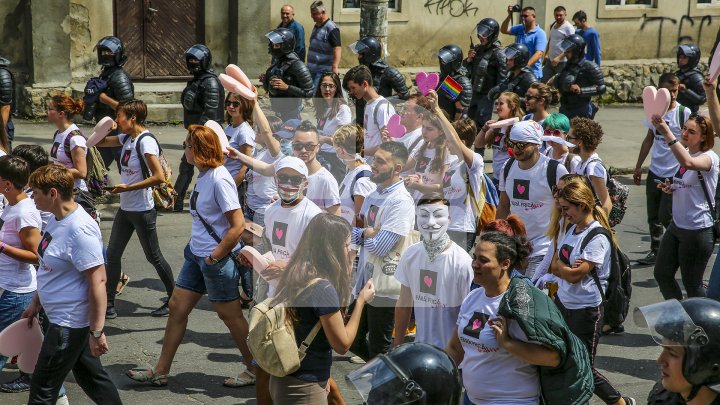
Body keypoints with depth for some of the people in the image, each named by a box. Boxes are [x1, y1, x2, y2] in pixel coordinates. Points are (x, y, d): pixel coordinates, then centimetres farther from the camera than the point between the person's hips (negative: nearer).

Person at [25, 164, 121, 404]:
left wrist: (97, 332, -26)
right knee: (89, 374, 21)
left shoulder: (79, 230, -26)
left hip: (70, 323, -10)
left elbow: (98, 281, -27)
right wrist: (36, 304, 24)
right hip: (61, 318, 10)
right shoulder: (57, 219, 5)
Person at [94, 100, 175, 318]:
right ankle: (109, 303, 15)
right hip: (125, 208, 8)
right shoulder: (126, 138, 6)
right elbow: (98, 142, 19)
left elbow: (159, 177, -26)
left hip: (142, 210, -8)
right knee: (112, 254, 8)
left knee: (153, 257, 4)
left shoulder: (146, 141, -19)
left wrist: (127, 188, -24)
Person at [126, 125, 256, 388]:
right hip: (196, 255, 10)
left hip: (218, 260, -9)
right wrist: (197, 247, 13)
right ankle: (160, 372, 22)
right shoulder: (204, 176, 6)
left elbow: (238, 225, -24)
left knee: (230, 315, 4)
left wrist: (215, 256, -18)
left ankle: (256, 370, 21)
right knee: (177, 307, 12)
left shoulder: (219, 179, -22)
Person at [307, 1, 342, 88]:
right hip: (312, 69, 9)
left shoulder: (331, 28, -14)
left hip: (323, 71, -9)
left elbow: (338, 49, -24)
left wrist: (335, 67, -37)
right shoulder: (316, 26, 15)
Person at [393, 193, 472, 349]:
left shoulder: (462, 262, -19)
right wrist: (397, 345, 11)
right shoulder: (410, 254, -4)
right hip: (419, 347, 5)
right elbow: (404, 303, 7)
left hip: (451, 348, -4)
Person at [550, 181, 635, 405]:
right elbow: (554, 266, 7)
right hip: (562, 303, 8)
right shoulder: (572, 229, 7)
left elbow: (575, 275, -22)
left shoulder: (597, 238, -18)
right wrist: (567, 268, -15)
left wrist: (557, 266, -3)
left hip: (585, 310, -8)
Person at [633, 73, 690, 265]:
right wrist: (638, 166, 18)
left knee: (666, 217, -7)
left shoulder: (684, 113, -8)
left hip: (674, 173, -5)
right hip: (654, 171, 5)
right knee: (653, 217, 10)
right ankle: (656, 251, 22)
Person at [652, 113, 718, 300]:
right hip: (676, 225, 9)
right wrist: (671, 188, 1)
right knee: (662, 274, 15)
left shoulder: (709, 157, -18)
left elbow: (688, 163, -44)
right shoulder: (685, 153, 8)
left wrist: (667, 133, -46)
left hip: (698, 230, -9)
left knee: (692, 284, 4)